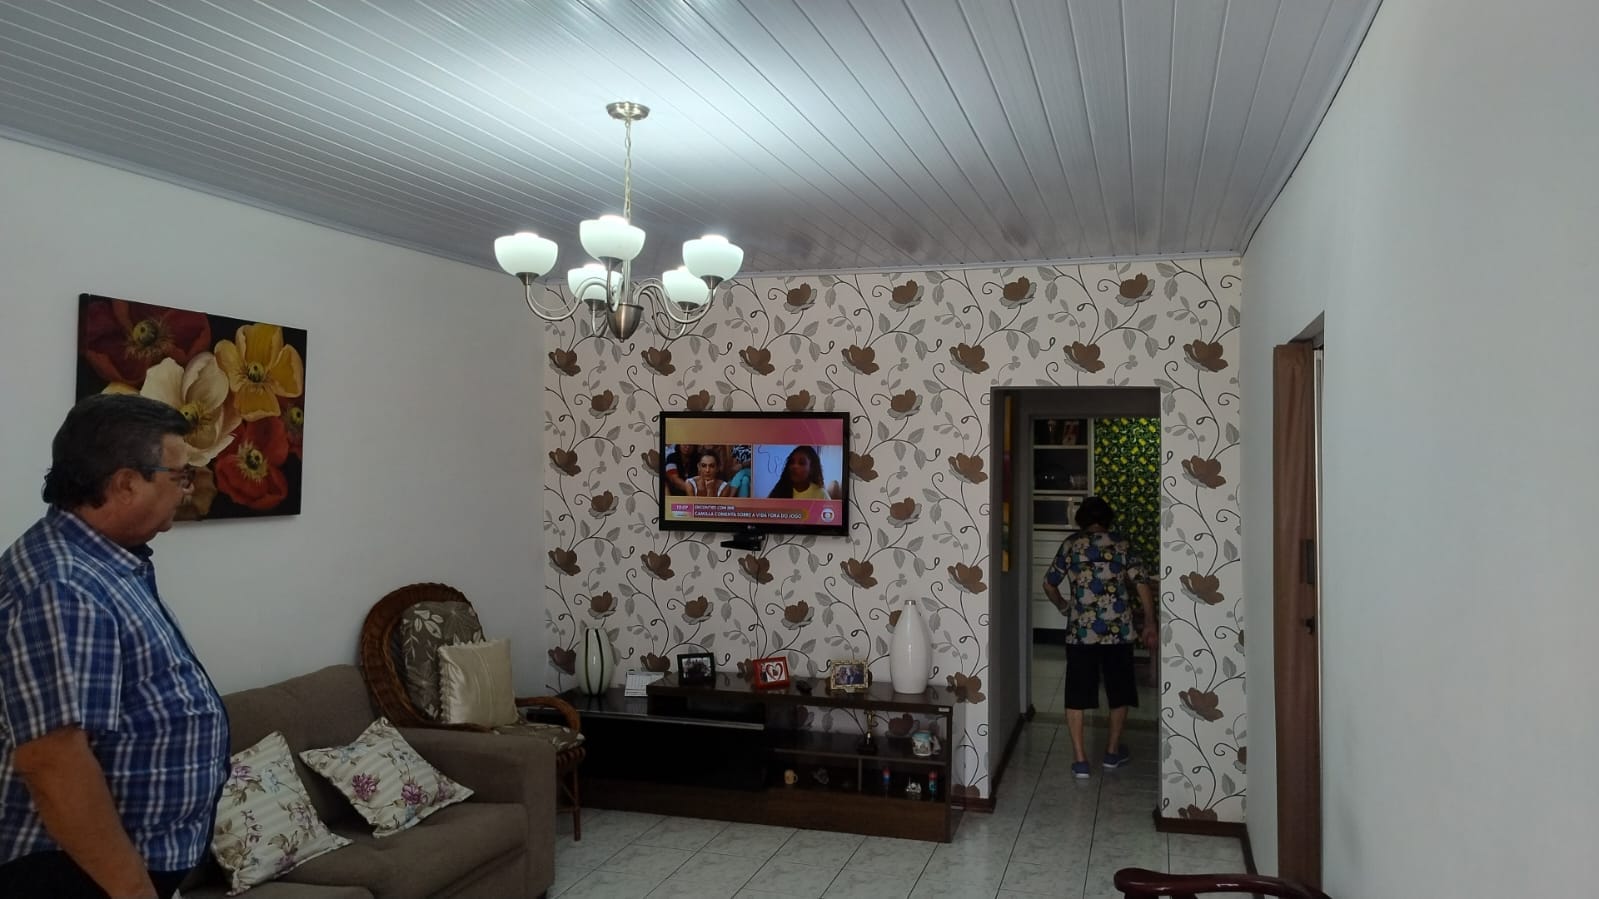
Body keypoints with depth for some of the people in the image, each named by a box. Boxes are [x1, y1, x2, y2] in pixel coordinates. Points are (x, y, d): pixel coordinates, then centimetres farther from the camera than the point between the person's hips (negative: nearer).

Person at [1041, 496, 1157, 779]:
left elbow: (1049, 584, 9)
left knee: (1077, 694, 7)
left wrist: (1062, 605, 28)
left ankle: (1080, 759, 6)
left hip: (1080, 630, 0)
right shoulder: (1120, 543, 4)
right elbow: (1142, 584, -3)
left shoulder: (1070, 544, 4)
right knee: (1119, 692, 18)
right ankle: (1113, 751, 27)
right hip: (1118, 629, 1)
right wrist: (1149, 624, 3)